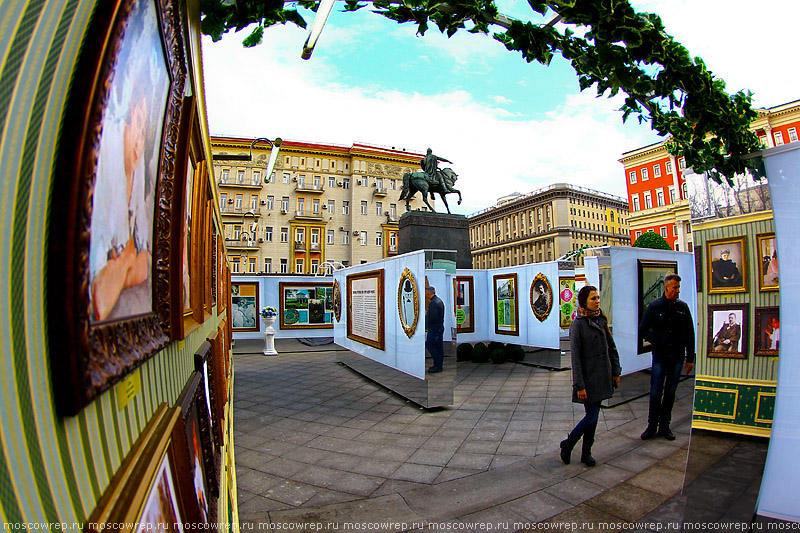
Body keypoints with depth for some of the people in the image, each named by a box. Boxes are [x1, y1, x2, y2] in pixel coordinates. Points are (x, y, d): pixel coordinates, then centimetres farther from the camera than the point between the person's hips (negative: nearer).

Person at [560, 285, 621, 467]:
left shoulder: (602, 320, 7)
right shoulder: (578, 324, -14)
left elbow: (611, 347, 15)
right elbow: (575, 357, -16)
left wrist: (616, 372, 10)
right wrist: (579, 386, -17)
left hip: (602, 377, 6)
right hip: (588, 378, -6)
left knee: (593, 415, 13)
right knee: (591, 417, -4)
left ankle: (586, 453, 26)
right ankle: (567, 444, 18)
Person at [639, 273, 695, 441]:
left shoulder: (683, 307, 5)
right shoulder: (654, 306, -1)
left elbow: (690, 334, 8)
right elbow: (643, 330, 4)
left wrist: (690, 358, 6)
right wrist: (657, 341, -10)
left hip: (677, 357, 2)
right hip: (660, 356, -2)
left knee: (670, 393, 10)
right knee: (655, 392, -1)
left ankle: (664, 426, 22)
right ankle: (652, 426, 13)